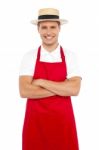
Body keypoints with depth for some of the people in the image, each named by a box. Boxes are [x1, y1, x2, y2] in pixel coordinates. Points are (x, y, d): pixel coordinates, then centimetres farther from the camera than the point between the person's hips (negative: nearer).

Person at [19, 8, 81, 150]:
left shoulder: (69, 56, -2)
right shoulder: (29, 57, -2)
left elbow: (74, 89, -14)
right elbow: (24, 91, -14)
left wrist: (41, 82, -14)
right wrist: (62, 88, -15)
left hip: (63, 120, 0)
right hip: (35, 121, 0)